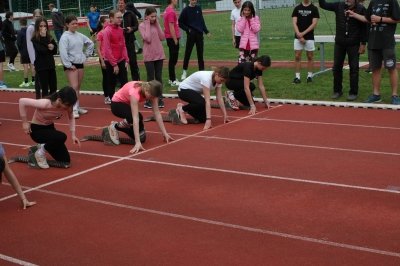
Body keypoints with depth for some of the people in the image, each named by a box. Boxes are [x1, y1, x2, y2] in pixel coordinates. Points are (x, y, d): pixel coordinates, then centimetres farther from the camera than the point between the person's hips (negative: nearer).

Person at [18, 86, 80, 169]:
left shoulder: (66, 105, -16)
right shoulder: (45, 104, -34)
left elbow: (71, 118, 4)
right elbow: (22, 101, -31)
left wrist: (73, 135, -6)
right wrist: (25, 122, -24)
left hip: (50, 128, 6)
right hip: (37, 129, -6)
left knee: (66, 162, 1)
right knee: (62, 137, -35)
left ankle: (42, 147, 22)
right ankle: (40, 152, -9)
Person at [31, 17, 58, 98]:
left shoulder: (49, 37, 8)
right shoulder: (35, 39, -7)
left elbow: (55, 51, 4)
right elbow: (42, 50, -21)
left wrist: (52, 47, -15)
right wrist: (44, 39, -14)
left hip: (51, 65, 5)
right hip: (41, 67, -5)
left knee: (53, 88, 9)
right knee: (45, 89, -2)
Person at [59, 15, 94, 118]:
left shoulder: (80, 35, 8)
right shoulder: (65, 37, -11)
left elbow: (90, 43, 22)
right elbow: (63, 52, -19)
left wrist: (86, 55, 13)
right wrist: (69, 65, -19)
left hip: (80, 64, 7)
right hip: (71, 65, -7)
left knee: (78, 87, 13)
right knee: (74, 87, -14)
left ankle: (77, 107, 23)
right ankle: (74, 109, -16)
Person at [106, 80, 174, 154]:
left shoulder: (151, 91, -20)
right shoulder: (135, 92, -39)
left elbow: (157, 113, -14)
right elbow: (135, 118, -45)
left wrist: (165, 133, -16)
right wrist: (137, 142, -49)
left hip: (127, 104, 6)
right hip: (117, 104, -6)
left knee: (141, 137, -5)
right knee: (139, 117, -36)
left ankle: (119, 125, 17)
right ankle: (115, 127, -10)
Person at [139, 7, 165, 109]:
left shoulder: (156, 24, 10)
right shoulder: (142, 26, -5)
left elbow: (162, 37, 0)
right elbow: (147, 39, -19)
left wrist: (157, 24, -1)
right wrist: (148, 24, -12)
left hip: (159, 55, 5)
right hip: (149, 56, -5)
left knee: (159, 77, 9)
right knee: (151, 78, -1)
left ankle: (160, 99, 16)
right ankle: (148, 100, 6)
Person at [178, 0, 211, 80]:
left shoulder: (198, 8, 10)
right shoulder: (186, 10, -4)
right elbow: (180, 22, -2)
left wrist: (206, 31, 11)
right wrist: (187, 29, -10)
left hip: (199, 34, 4)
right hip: (191, 35, -4)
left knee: (200, 53, 7)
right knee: (187, 53, 0)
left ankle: (202, 71, 13)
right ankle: (184, 72, 10)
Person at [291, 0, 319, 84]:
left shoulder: (314, 8, 0)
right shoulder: (297, 8, 6)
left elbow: (314, 24, -7)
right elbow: (294, 23, 1)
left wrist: (303, 33, -14)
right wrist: (299, 35, -12)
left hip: (309, 37, -2)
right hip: (298, 37, 2)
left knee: (310, 56, 5)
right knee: (297, 56, 0)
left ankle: (309, 76, 13)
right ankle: (297, 77, 4)